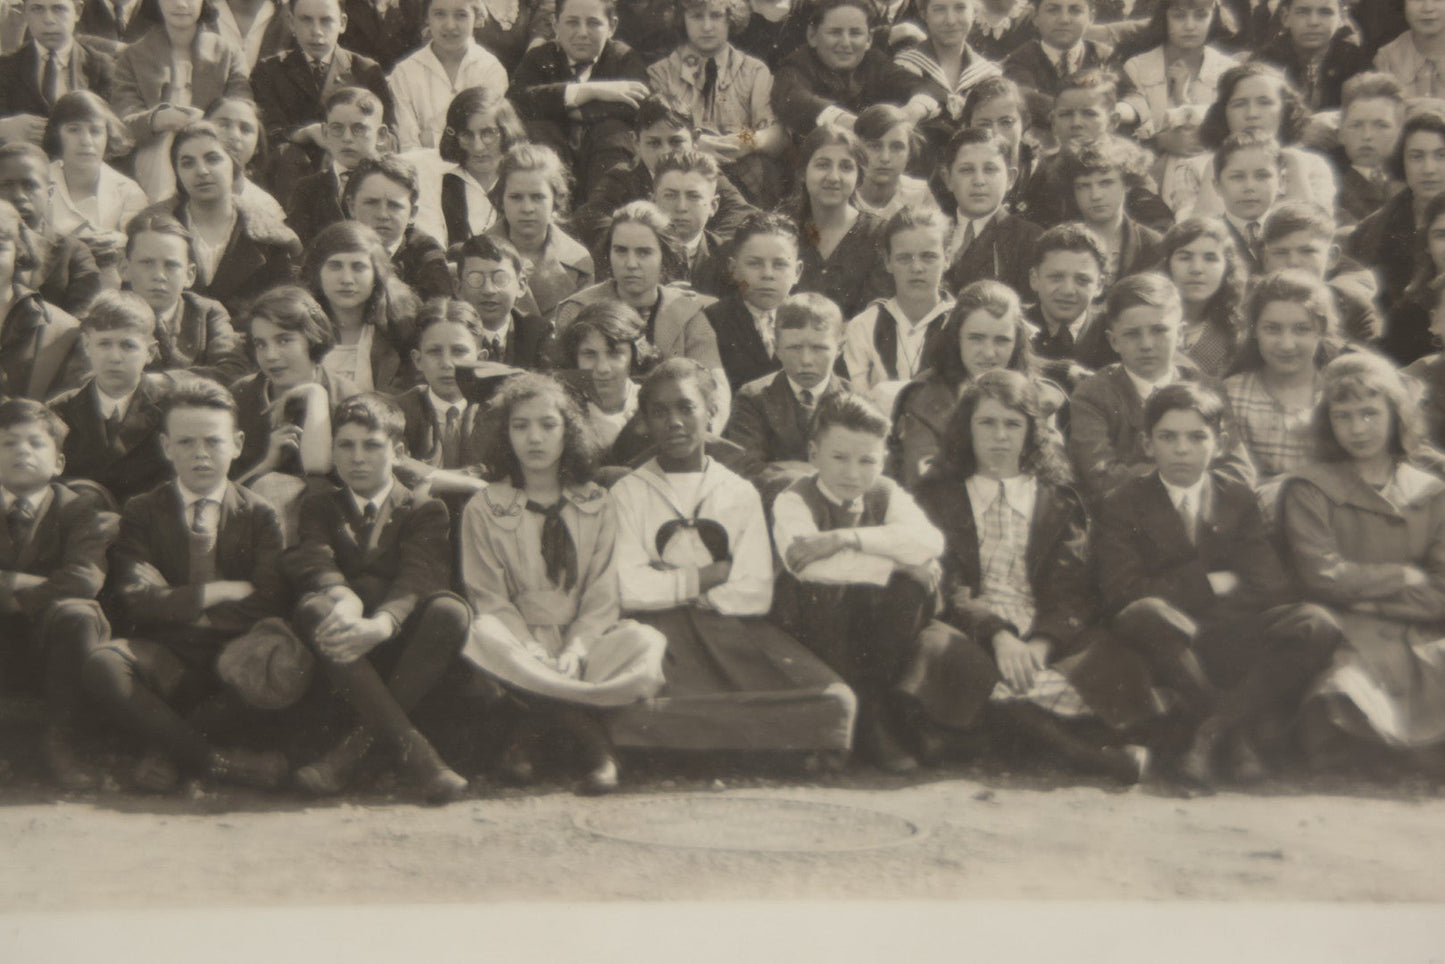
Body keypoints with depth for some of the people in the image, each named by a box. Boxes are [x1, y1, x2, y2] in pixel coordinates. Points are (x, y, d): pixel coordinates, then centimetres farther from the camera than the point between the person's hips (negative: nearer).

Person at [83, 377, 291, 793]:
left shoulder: (260, 513, 9)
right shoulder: (142, 512, 9)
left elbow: (269, 604, -5)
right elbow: (138, 602, -5)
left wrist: (183, 608, -6)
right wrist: (223, 592, -7)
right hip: (165, 660, 0)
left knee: (289, 670, -35)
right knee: (100, 664, -33)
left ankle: (168, 745, -13)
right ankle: (217, 760, -22)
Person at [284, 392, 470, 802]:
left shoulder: (425, 510, 13)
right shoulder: (319, 506, 20)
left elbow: (419, 577, -8)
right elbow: (311, 559, -4)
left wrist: (381, 623, -32)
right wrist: (344, 599, -29)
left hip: (402, 640, -1)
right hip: (345, 635, 1)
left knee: (450, 611, -31)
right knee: (313, 608, -31)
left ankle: (358, 744, -29)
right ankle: (411, 746, -38)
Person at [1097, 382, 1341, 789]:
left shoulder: (1238, 499, 13)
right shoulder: (1124, 505, 5)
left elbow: (1274, 588, 2)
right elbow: (1122, 593, -11)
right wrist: (1207, 584, -7)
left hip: (1234, 644, 3)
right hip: (1169, 651, -3)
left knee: (1317, 625, -25)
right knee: (1145, 614, -38)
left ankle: (1211, 732, -29)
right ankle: (1235, 737, -26)